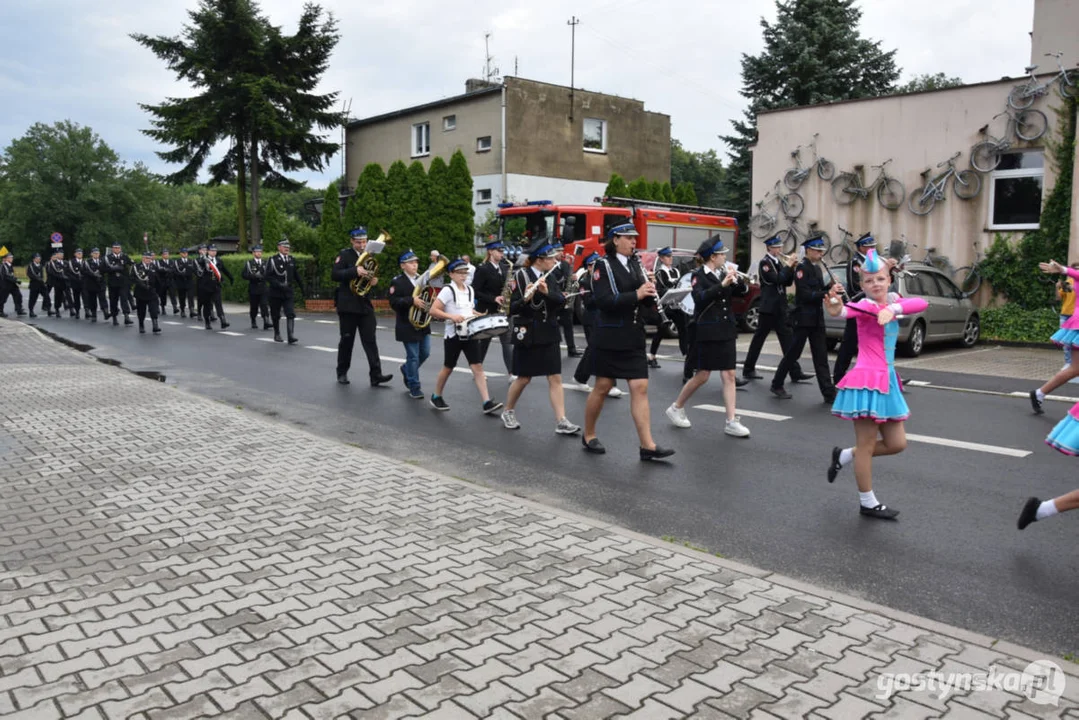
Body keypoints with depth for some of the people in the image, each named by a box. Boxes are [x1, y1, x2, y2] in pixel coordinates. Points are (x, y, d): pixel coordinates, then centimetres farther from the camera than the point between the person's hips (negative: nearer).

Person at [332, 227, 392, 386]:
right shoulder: (345, 255, -3)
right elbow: (334, 274, -15)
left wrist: (374, 281, -2)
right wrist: (355, 271, -27)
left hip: (365, 305, 4)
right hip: (348, 305, -4)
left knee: (370, 340, -4)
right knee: (346, 340, 6)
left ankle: (376, 375, -8)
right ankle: (342, 373, 21)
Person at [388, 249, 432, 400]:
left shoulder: (422, 280, 12)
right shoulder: (397, 282, -8)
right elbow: (394, 302, -17)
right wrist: (412, 301, -27)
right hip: (408, 326, -7)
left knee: (425, 353, 11)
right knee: (413, 356, -2)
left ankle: (406, 370, 38)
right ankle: (414, 388, 8)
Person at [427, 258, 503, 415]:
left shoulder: (470, 290, 9)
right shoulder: (447, 290, -10)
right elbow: (433, 310, -15)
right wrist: (452, 316, -26)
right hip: (453, 335, -5)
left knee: (477, 367, -4)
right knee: (448, 367, 8)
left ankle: (487, 403, -8)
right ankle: (436, 397, 29)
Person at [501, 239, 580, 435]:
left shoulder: (551, 277, 8)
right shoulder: (521, 276, -10)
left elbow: (562, 302, -2)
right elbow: (512, 309, -14)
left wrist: (547, 292, -19)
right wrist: (526, 299, -32)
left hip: (549, 334, 5)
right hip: (528, 335, -5)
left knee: (555, 378, 0)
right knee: (524, 378, 5)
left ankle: (561, 421, 1)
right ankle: (508, 412, 26)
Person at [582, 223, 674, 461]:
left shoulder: (636, 264, 11)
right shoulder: (604, 265, -6)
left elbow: (645, 300, 13)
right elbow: (604, 301, -18)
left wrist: (650, 292, -8)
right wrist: (636, 294, -22)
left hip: (634, 336, 5)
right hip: (610, 336, -5)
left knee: (640, 388, -1)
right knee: (603, 387, 4)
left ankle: (648, 446, -2)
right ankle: (588, 435, 23)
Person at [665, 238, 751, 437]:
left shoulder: (724, 273, 11)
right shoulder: (699, 275, -8)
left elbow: (744, 292, 7)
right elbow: (700, 298, -24)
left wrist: (737, 279, -11)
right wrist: (722, 285, -29)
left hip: (726, 331, 6)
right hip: (706, 332, -6)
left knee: (729, 375, 1)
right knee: (702, 376, 0)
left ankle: (731, 422, 3)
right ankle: (676, 408, 20)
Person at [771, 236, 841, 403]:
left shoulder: (817, 268, 13)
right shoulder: (802, 268, -12)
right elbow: (805, 294, -20)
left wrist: (831, 288, -1)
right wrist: (828, 292, -23)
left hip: (817, 317, 8)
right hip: (804, 317, -8)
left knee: (821, 356, 4)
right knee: (793, 353, 2)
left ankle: (829, 392, 3)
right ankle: (777, 385, 17)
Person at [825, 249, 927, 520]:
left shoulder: (892, 301, 10)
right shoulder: (866, 306, -10)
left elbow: (921, 303, -9)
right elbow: (848, 311, -34)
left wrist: (894, 308, -28)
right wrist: (835, 308, -57)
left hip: (887, 379, 8)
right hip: (868, 379, -8)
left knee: (897, 444, 12)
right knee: (867, 446, 2)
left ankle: (844, 455, 30)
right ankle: (868, 503, 15)